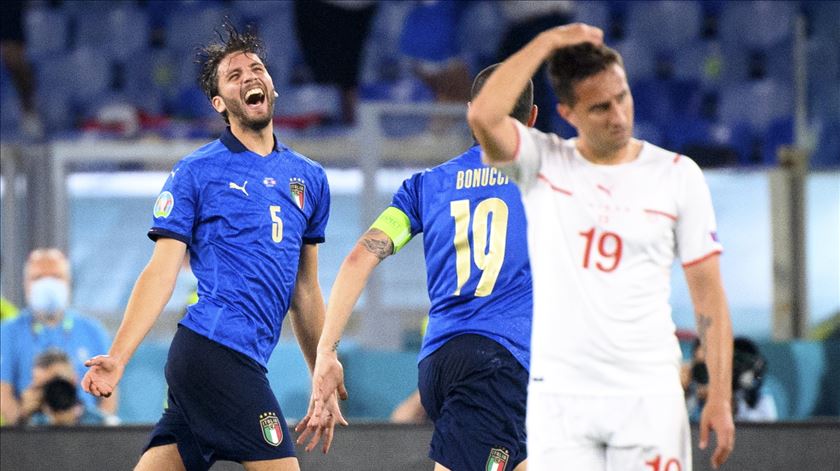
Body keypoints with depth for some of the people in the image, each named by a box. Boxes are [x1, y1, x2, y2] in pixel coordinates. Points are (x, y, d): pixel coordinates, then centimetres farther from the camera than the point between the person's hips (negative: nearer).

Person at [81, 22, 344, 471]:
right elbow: (161, 273, -3)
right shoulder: (195, 172, 1)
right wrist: (117, 357, -13)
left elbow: (304, 290, 23)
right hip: (216, 346, -6)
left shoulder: (309, 178, 18)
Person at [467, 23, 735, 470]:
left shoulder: (678, 175, 4)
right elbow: (483, 116, -18)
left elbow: (708, 294, 4)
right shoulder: (542, 162, 3)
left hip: (649, 398, 0)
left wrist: (720, 397, -2)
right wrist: (546, 43, -10)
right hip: (558, 395, 0)